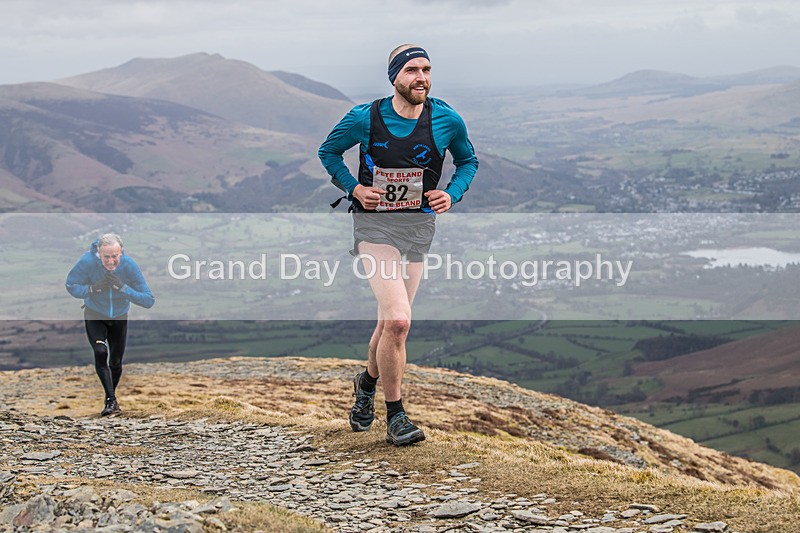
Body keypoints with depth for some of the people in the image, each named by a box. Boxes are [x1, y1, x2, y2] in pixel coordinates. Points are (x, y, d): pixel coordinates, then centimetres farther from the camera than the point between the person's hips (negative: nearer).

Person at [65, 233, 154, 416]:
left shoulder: (129, 266, -27)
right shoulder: (87, 262, -28)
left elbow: (149, 301, -27)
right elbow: (71, 286, -16)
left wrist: (123, 288, -41)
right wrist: (93, 288, -35)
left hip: (119, 317, 1)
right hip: (94, 315, -1)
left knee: (116, 361, 10)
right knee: (101, 353, -24)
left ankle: (111, 397, 36)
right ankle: (111, 400, -20)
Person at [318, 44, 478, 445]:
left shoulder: (447, 121, -2)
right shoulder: (365, 118, -8)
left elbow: (468, 161, 16)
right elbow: (328, 152, 10)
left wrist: (452, 194, -1)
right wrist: (353, 188, -4)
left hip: (419, 226, 4)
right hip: (375, 223, -3)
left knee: (390, 322, 12)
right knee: (398, 321, -17)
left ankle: (367, 382, 43)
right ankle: (395, 416, -2)